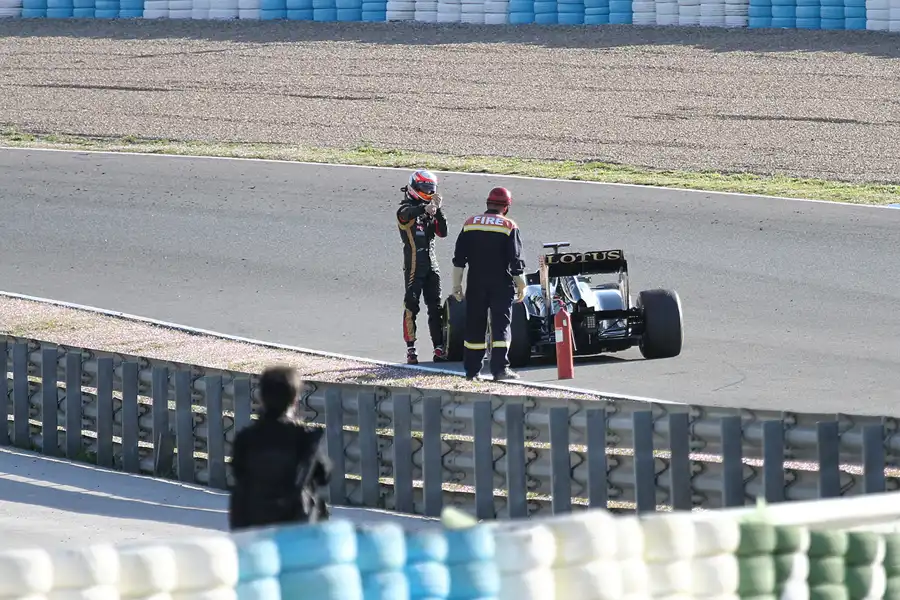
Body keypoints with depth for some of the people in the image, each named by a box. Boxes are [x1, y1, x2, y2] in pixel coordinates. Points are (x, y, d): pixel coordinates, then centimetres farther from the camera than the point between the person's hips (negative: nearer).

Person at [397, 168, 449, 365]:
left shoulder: (429, 210, 15)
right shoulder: (406, 209, -5)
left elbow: (442, 232, 5)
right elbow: (406, 214, -30)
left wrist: (438, 209, -8)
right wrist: (425, 208, -50)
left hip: (432, 265, 6)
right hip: (414, 266, -6)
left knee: (435, 308, 5)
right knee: (411, 307, -5)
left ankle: (439, 348, 6)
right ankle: (411, 349, -2)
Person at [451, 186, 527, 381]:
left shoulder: (470, 224, 6)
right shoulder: (509, 227, -4)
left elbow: (459, 259, 5)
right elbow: (516, 262, -6)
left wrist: (457, 285, 9)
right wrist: (521, 286, 3)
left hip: (476, 285, 3)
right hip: (501, 285, -3)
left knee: (474, 327, 10)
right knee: (501, 325, -2)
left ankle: (472, 370, 12)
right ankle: (500, 369, -11)